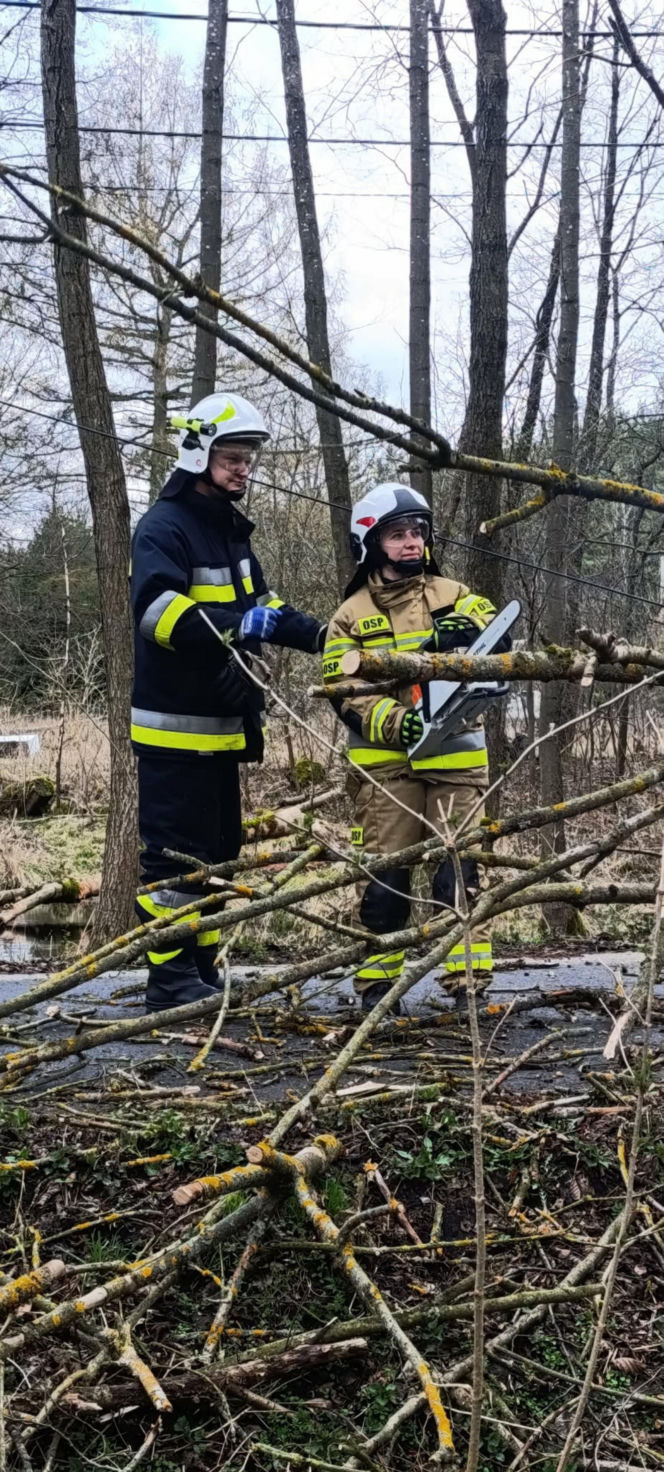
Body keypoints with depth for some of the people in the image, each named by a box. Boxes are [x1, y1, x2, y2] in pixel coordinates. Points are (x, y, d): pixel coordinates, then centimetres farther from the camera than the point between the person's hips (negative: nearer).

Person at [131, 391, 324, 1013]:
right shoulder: (164, 527, -11)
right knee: (176, 856, -6)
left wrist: (316, 635, 8)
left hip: (222, 723, 10)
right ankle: (171, 981, 2)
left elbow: (259, 603, 23)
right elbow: (155, 607, -26)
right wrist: (234, 625, -36)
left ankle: (201, 972, 24)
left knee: (217, 849, 14)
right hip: (175, 726, -9)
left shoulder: (229, 528, 18)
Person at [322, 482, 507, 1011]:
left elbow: (500, 643, -1)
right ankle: (376, 980, 13)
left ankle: (470, 979, 6)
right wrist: (394, 723, -20)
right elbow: (344, 694, -2)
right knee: (383, 874, 1)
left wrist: (464, 634, -23)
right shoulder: (351, 616, 7)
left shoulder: (455, 596, 11)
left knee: (461, 868, -1)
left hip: (456, 758, 1)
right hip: (384, 764, 0)